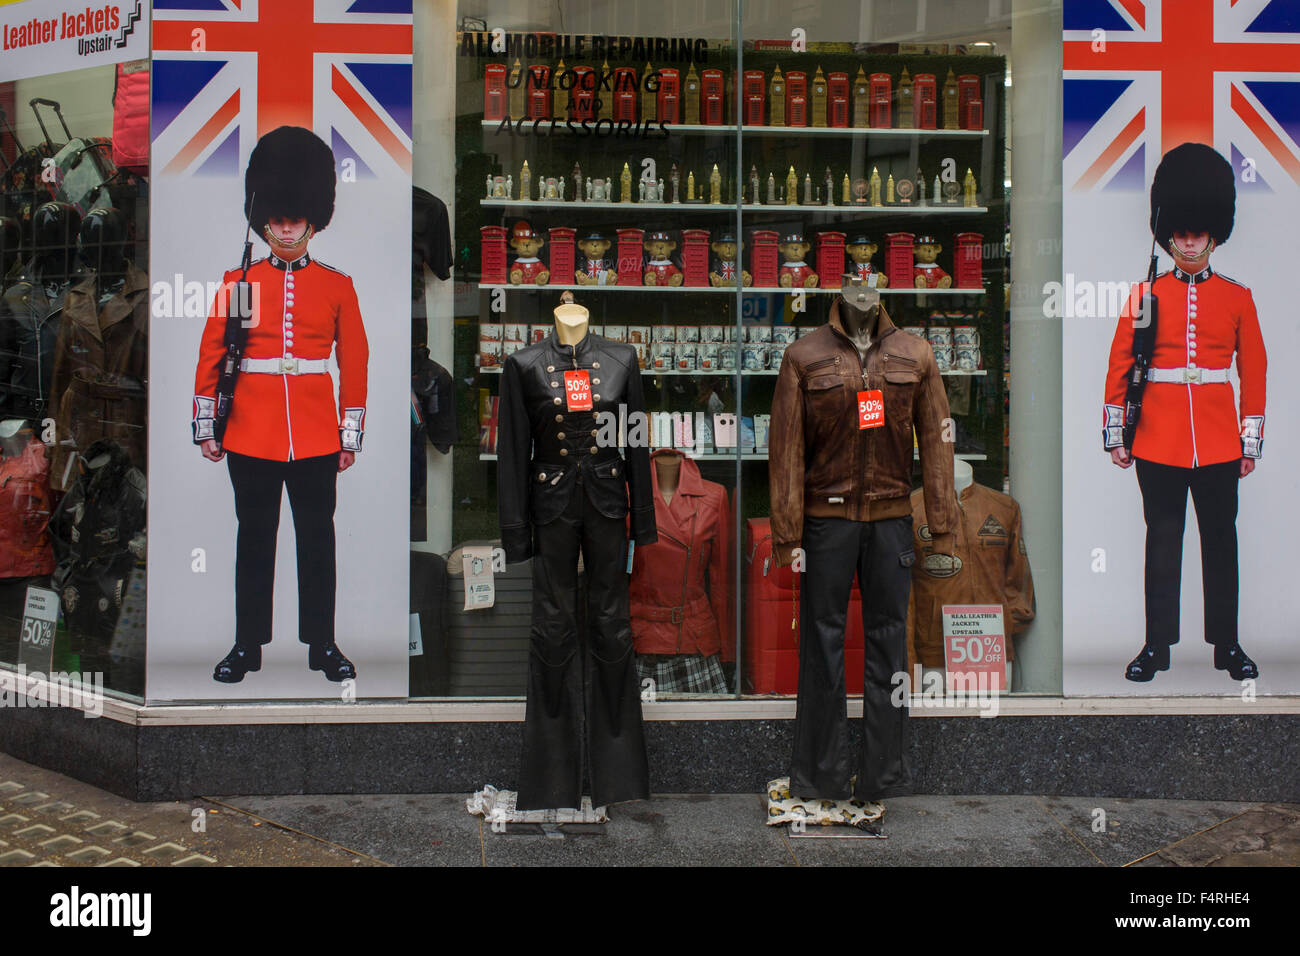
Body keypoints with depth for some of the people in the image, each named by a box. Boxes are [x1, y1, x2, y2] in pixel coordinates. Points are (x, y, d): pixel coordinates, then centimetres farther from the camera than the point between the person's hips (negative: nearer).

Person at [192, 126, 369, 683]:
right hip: (251, 435, 0)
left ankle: (321, 643, 15)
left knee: (317, 538, 6)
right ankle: (247, 644, 16)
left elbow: (355, 361, 5)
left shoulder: (337, 286, 4)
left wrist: (351, 433, 3)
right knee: (254, 538, 7)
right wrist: (205, 426, 3)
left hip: (316, 437, 0)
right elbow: (211, 355, 5)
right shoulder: (238, 281, 4)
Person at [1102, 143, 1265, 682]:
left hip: (1219, 441, 1)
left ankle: (1226, 643, 16)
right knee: (1162, 539, 4)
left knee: (1220, 538, 7)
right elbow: (1119, 367, 5)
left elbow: (1254, 371, 7)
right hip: (1158, 441, -1)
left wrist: (1251, 441, 5)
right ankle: (1157, 644, 10)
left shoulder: (1237, 298, 5)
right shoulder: (1145, 295, 3)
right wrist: (1115, 433, 2)